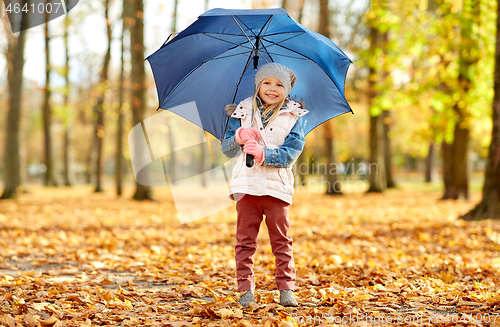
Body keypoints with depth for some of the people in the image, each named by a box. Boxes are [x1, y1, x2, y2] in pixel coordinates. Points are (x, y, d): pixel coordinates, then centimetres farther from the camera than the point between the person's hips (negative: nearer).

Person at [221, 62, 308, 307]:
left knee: (281, 240, 2)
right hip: (246, 183, 1)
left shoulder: (293, 117, 4)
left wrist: (263, 155, -20)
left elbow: (291, 153, -6)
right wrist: (239, 136, -15)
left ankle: (286, 289, 8)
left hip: (277, 186, -1)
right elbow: (227, 149, 6)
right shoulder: (242, 112, 9)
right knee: (245, 239, 2)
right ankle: (246, 290, 7)